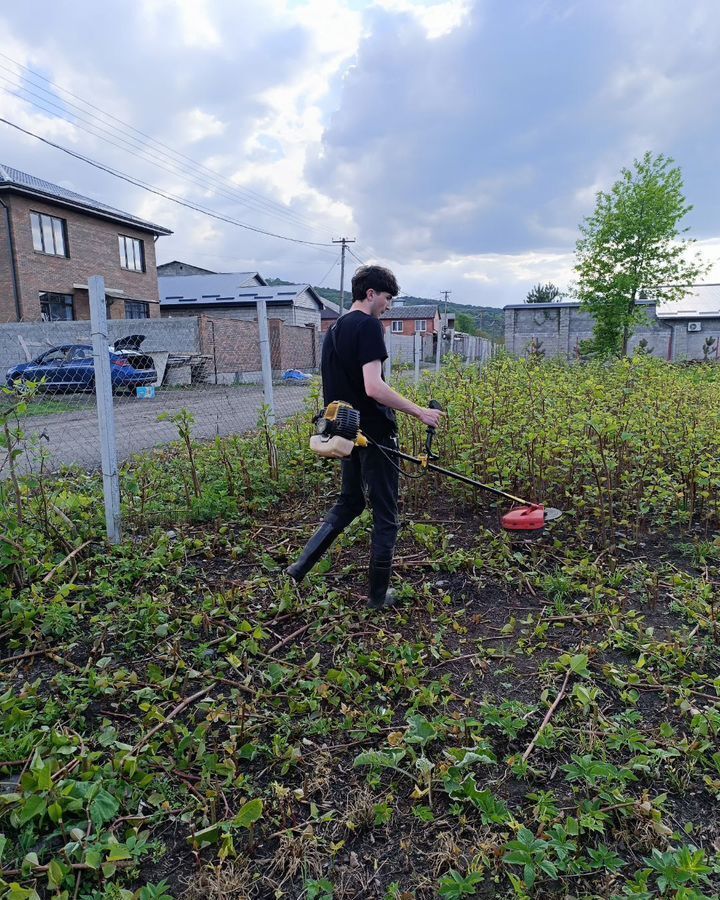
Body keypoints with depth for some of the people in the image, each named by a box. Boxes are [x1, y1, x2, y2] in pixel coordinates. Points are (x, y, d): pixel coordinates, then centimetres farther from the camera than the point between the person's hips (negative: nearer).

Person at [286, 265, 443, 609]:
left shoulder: (334, 330, 13)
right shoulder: (369, 325, -15)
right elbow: (374, 388, -25)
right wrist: (420, 412, -18)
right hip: (375, 433, -8)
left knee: (349, 502, 23)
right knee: (385, 515, 5)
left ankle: (300, 567, 19)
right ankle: (378, 594, 16)